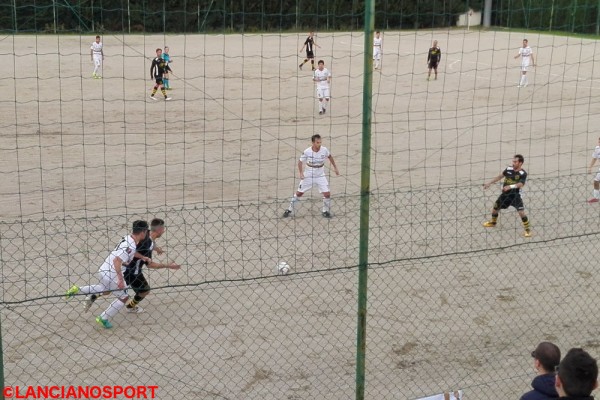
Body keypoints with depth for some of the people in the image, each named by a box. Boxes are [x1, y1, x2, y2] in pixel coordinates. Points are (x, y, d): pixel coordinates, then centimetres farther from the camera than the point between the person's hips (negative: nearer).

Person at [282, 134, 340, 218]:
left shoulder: (324, 150, -14)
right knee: (299, 193, 7)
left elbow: (330, 157, 8)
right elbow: (300, 162, -6)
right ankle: (289, 209, 24)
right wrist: (301, 173, -20)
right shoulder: (307, 152, -19)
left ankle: (325, 211, 15)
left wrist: (335, 167, 11)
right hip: (308, 176, -1)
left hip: (320, 176, 1)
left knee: (327, 193, -8)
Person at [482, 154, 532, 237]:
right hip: (505, 194, 6)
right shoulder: (509, 169, 0)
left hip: (515, 195, -5)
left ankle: (528, 230, 2)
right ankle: (493, 222, 45)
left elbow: (521, 184, -30)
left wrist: (510, 186, -45)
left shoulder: (523, 173, -15)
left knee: (521, 212, -15)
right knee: (495, 207, 16)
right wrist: (489, 183, 15)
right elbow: (500, 176, 14)